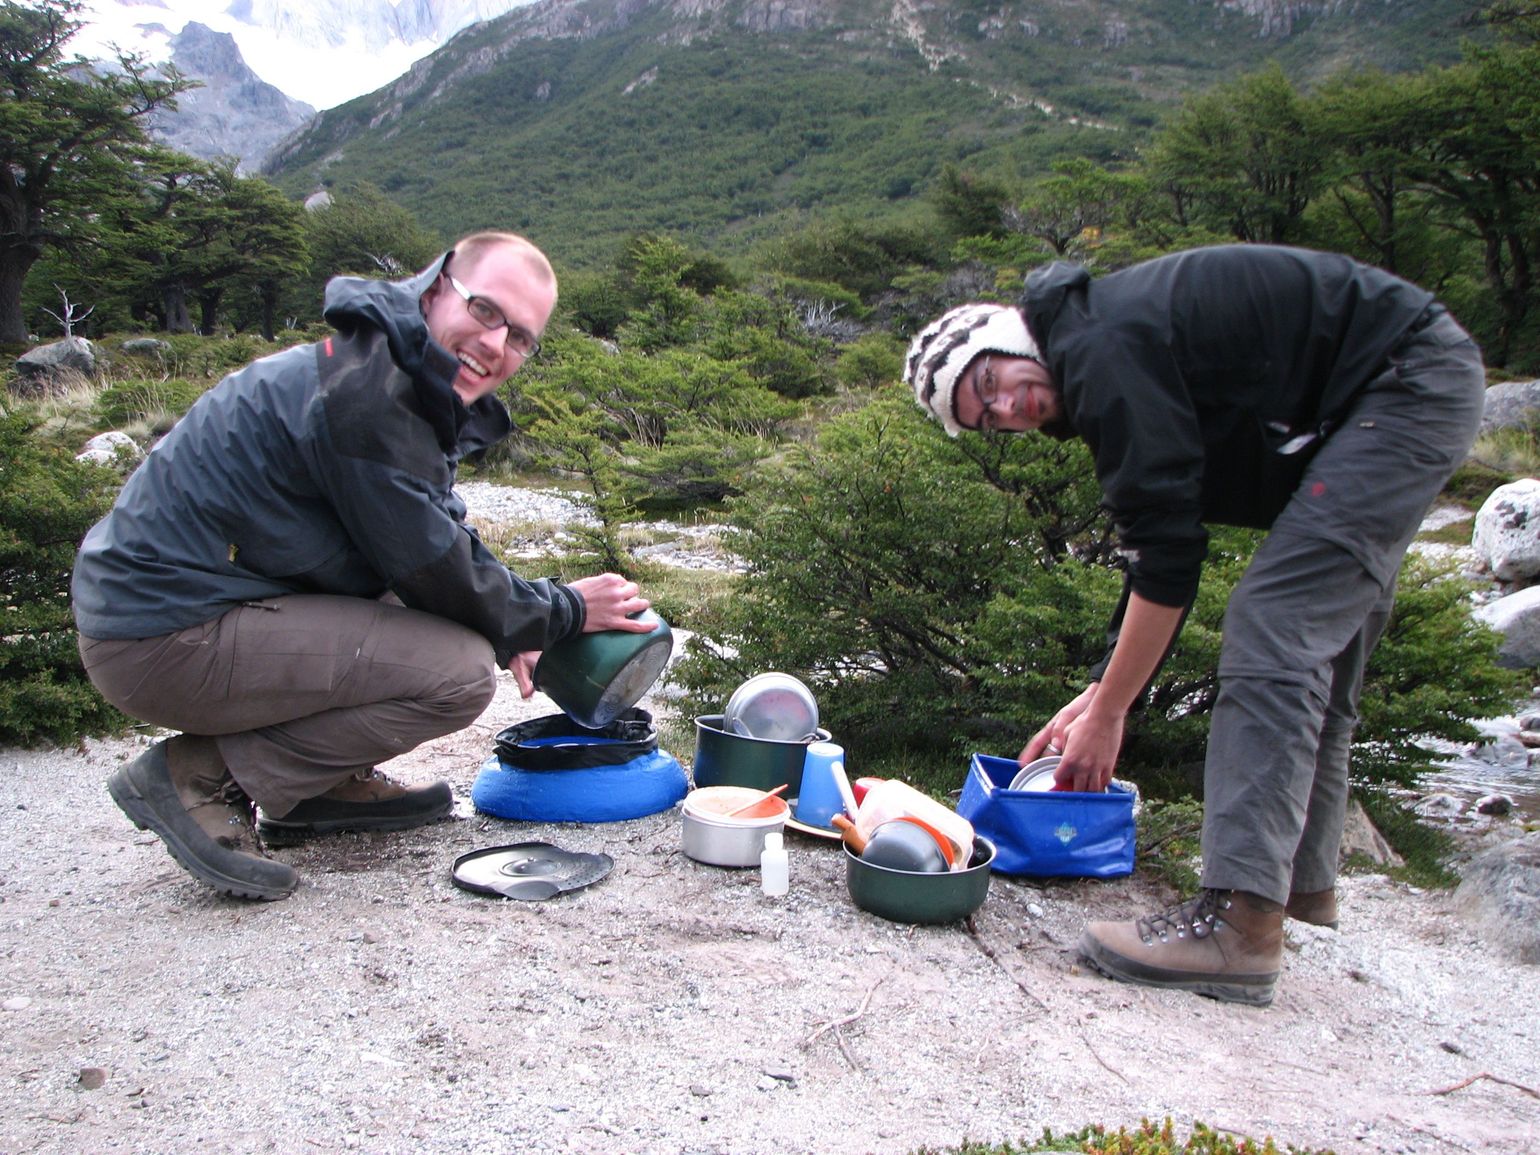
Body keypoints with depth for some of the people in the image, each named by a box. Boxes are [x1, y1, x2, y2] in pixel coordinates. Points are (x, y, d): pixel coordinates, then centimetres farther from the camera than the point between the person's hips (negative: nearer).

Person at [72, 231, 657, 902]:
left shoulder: (416, 386, 9)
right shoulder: (361, 394, -21)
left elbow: (445, 539, 20)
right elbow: (440, 575, -16)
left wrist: (510, 625, 6)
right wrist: (565, 611, -2)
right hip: (160, 642, -10)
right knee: (461, 672, -19)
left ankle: (324, 784, 14)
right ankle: (201, 775, -9)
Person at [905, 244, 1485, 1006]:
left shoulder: (1105, 350, -20)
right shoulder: (1094, 386, 9)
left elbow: (1168, 553, -23)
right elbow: (1156, 548, 11)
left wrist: (1108, 712, -16)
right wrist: (1096, 698, 10)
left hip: (1413, 378, -11)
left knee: (1273, 634, -18)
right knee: (1319, 644, 14)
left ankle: (1240, 922, -20)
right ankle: (1304, 876, 24)